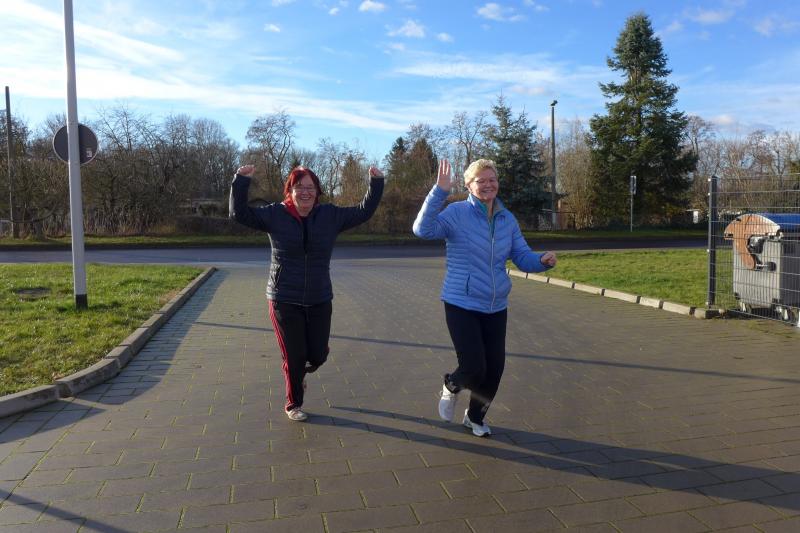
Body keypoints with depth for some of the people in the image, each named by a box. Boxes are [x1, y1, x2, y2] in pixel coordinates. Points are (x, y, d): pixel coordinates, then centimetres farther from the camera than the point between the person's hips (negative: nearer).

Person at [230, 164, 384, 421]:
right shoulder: (275, 214, -5)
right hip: (285, 301, -3)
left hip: (320, 301, 3)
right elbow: (239, 213, -6)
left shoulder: (330, 215, 1)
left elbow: (364, 212, 6)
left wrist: (376, 184, -4)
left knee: (318, 355, 7)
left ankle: (299, 374, 45)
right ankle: (293, 404, 29)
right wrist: (241, 180, -18)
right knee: (294, 357, 4)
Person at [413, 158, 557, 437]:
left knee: (494, 369, 9)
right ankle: (451, 386, 28)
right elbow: (423, 229, -28)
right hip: (462, 305, -5)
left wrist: (543, 260, -16)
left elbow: (523, 257, 6)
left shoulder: (507, 219, 5)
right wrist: (439, 191, -38)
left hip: (496, 308, 5)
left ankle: (475, 417, 37)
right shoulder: (457, 213, -12)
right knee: (474, 369, -11)